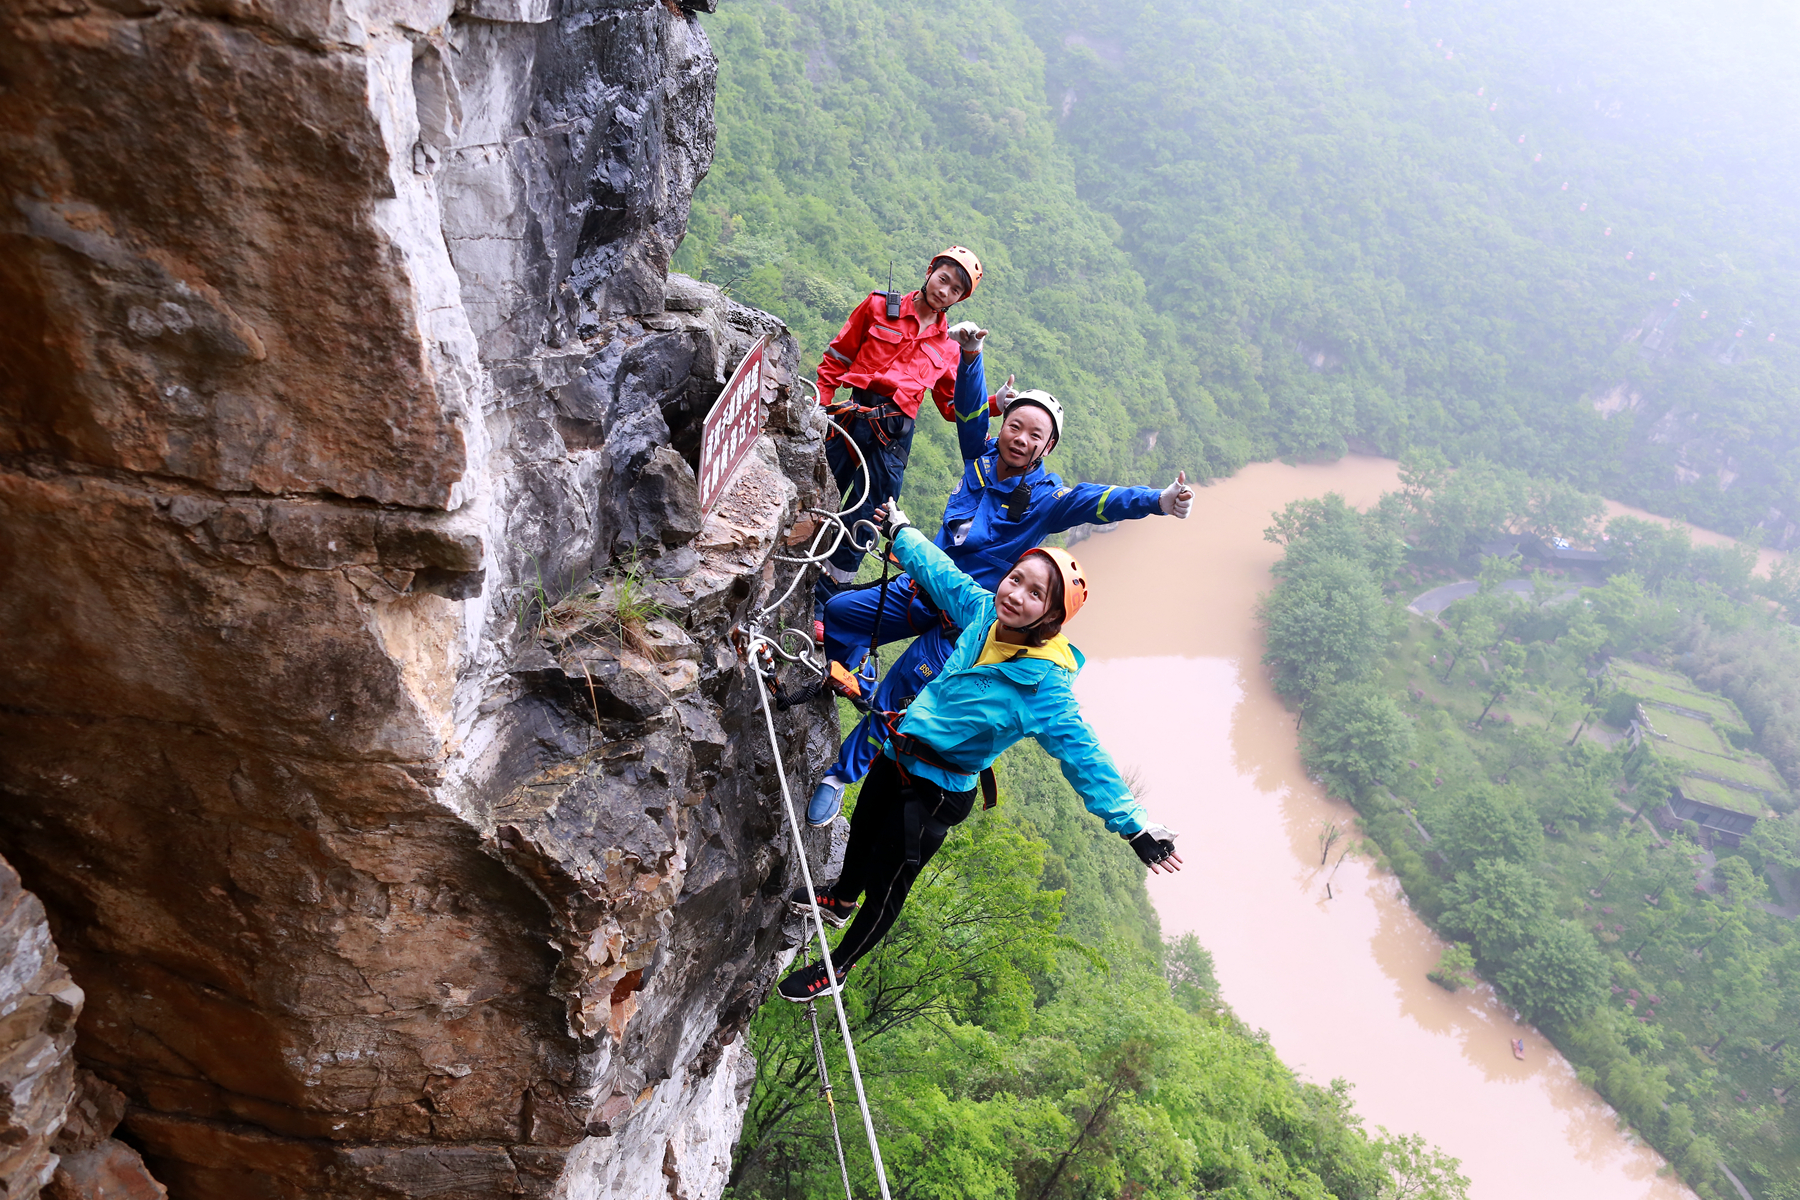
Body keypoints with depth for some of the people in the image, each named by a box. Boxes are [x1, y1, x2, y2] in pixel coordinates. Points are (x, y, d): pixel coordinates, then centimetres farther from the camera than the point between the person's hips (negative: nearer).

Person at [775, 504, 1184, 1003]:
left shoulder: (1044, 683, -28)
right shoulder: (983, 611, -11)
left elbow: (1081, 751, -34)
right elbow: (939, 568, 7)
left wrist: (1134, 823, -41)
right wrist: (900, 527, 22)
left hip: (937, 792, -6)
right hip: (897, 756, 6)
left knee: (885, 885, 8)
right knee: (862, 832, 31)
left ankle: (837, 966, 36)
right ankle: (840, 900, 63)